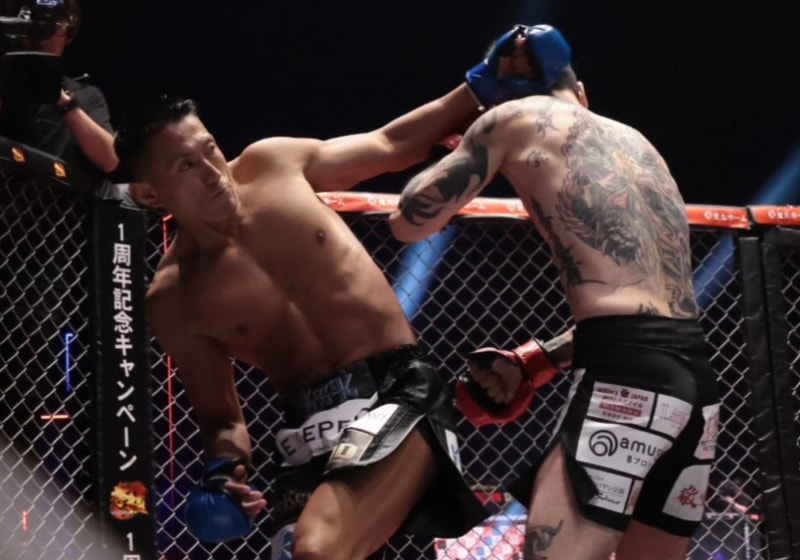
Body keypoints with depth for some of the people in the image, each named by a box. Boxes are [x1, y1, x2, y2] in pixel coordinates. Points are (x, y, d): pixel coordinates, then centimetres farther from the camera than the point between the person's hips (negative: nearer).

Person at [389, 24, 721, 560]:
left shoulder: (515, 118, 9)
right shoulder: (636, 141, 27)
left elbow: (409, 222, 14)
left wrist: (467, 151, 31)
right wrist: (533, 364, 28)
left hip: (627, 377, -7)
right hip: (694, 377, 7)